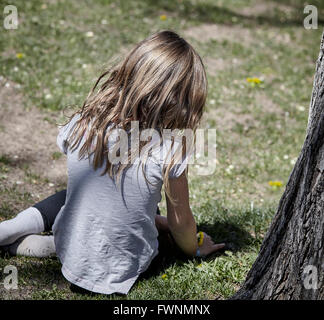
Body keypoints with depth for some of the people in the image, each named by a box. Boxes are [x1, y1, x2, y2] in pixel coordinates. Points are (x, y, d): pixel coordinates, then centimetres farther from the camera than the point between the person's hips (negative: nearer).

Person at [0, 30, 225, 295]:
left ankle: (22, 225, 12)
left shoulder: (81, 125, -11)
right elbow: (180, 221, -8)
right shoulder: (169, 149, -22)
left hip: (71, 255, 3)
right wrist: (194, 249, 15)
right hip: (123, 269, -3)